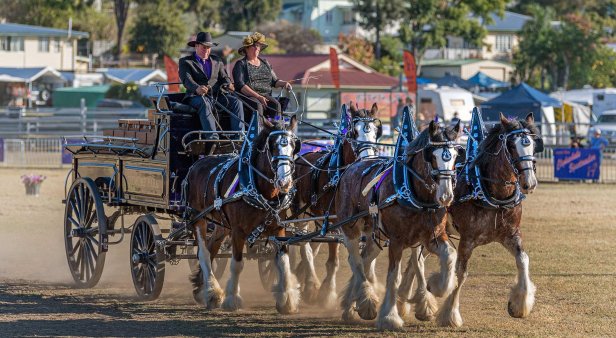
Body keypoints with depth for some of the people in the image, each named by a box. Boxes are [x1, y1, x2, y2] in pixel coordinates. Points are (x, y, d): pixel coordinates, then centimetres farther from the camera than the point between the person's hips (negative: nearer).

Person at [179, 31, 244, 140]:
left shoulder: (217, 62, 25)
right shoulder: (185, 62, 8)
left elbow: (224, 77, 16)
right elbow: (187, 80, -8)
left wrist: (228, 85, -11)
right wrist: (197, 88, -32)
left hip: (217, 95, 4)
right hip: (197, 97, -4)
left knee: (236, 102, -22)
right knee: (204, 104, -38)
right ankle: (212, 138, -51)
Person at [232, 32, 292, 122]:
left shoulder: (265, 63, 23)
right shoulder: (241, 65, 5)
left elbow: (274, 81, 23)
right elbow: (240, 86, -8)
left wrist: (283, 83, -2)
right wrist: (258, 97, -20)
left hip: (266, 95, 4)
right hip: (248, 96, -4)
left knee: (276, 105, -27)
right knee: (257, 106, -36)